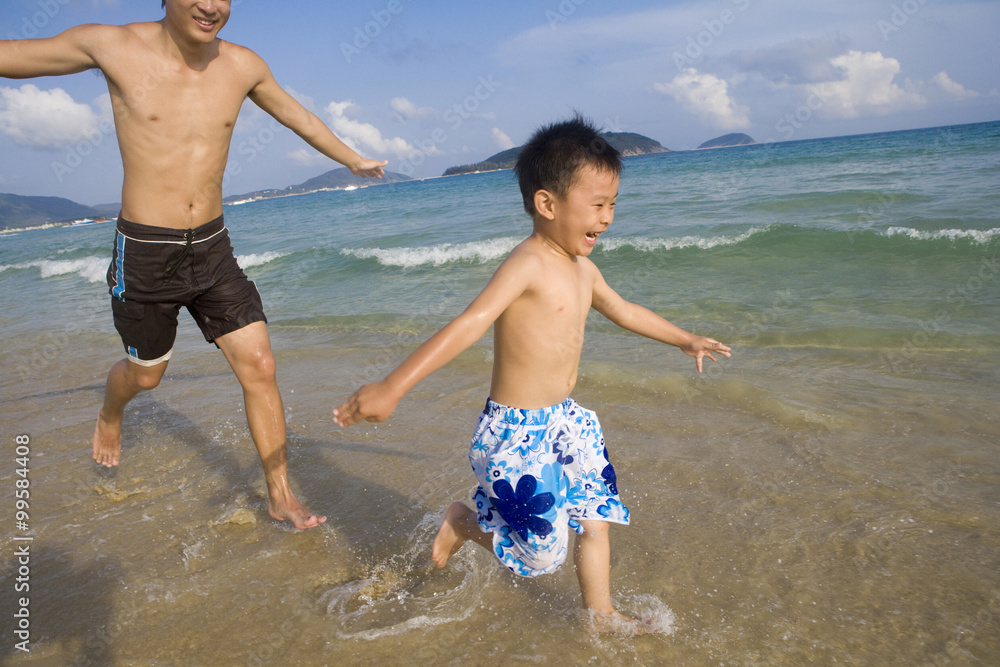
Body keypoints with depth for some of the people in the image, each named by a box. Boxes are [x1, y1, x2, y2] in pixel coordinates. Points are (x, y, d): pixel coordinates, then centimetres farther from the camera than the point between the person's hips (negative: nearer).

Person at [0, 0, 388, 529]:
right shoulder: (113, 47, -11)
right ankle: (110, 416, 56)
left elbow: (299, 118, 16)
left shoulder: (243, 67, -1)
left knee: (259, 368, -3)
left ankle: (280, 497, 13)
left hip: (212, 250, 3)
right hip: (144, 255, -2)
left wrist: (353, 160, 30)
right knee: (145, 374, 17)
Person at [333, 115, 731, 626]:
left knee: (595, 519, 16)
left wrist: (685, 340, 38)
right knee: (542, 550, 2)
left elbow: (623, 311, 26)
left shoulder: (582, 268, 8)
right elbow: (469, 325, -31)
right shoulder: (528, 264, -20)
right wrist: (392, 387, -39)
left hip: (565, 422, 9)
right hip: (516, 432, -8)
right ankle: (461, 523, 27)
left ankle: (601, 614, 37)